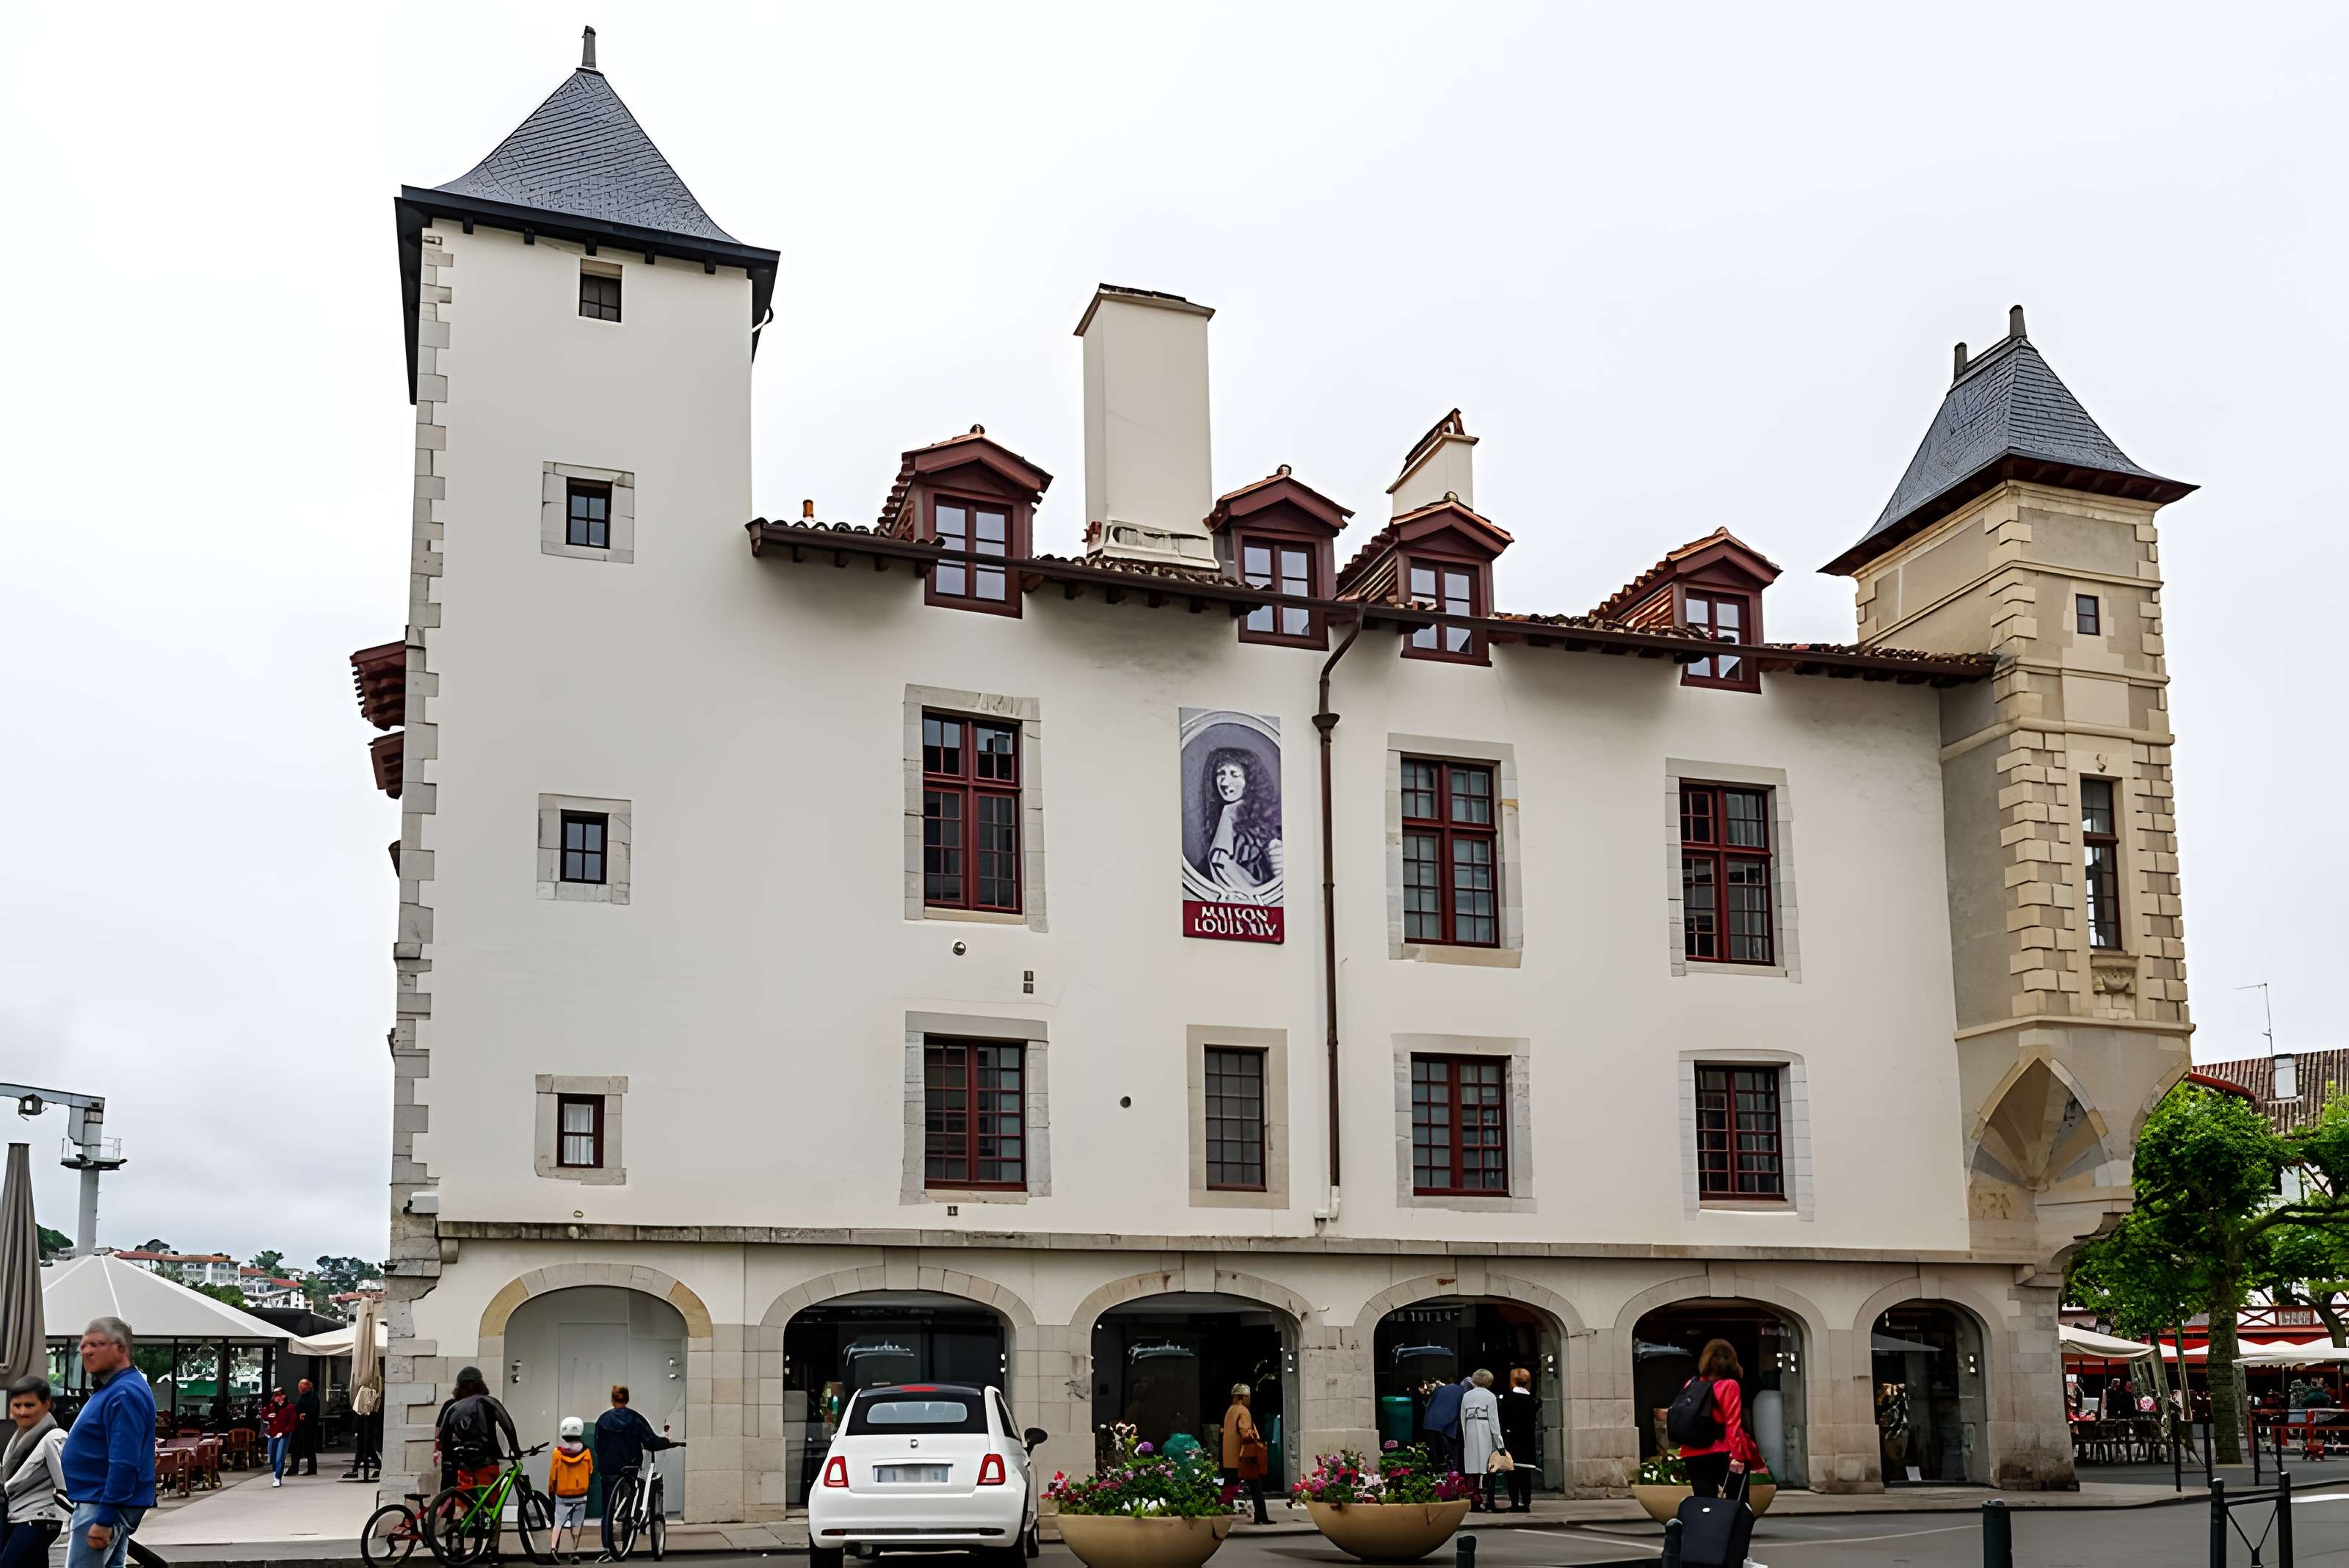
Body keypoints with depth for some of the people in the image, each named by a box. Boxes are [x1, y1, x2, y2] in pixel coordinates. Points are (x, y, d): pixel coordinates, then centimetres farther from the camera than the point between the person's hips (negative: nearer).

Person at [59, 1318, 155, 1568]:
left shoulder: (125, 1395, -19)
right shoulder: (109, 1389, 15)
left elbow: (124, 1465, -25)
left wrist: (104, 1520, -27)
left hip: (103, 1507, -11)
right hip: (97, 1502, 11)